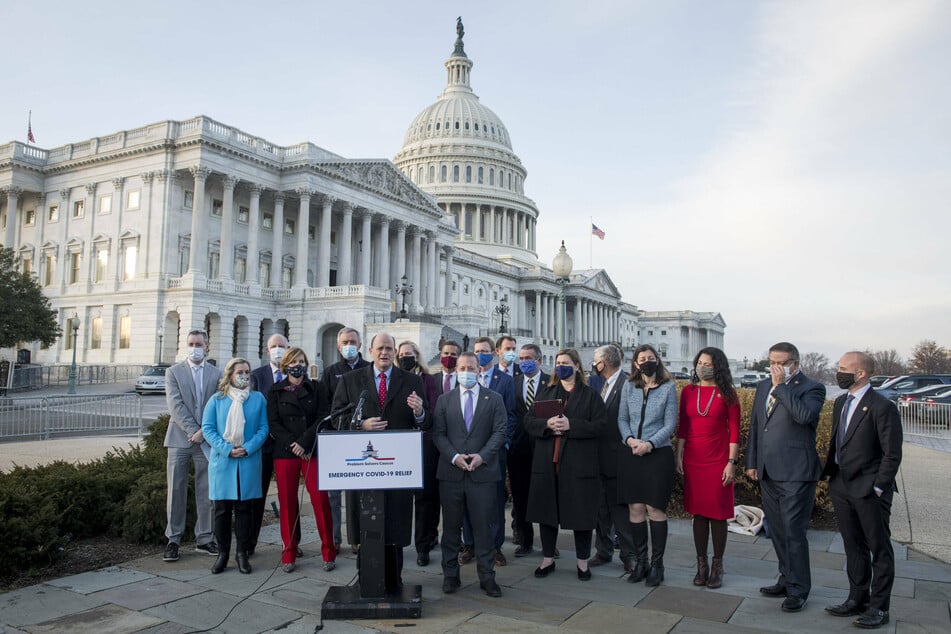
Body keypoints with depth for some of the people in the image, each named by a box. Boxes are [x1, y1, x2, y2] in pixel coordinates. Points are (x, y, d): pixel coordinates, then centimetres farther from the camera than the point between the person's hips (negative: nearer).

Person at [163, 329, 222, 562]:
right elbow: (176, 405, -5)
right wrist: (192, 431, -14)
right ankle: (173, 540, 12)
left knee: (207, 493, 5)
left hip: (207, 440, 1)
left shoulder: (216, 374, 9)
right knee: (176, 492, 3)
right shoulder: (174, 372, 5)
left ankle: (205, 539, 14)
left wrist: (204, 432, -11)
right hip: (180, 439, -1)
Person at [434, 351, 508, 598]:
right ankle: (450, 575, 20)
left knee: (484, 526, 3)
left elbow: (499, 432, -1)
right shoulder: (444, 400, 9)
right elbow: (438, 434, 3)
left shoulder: (494, 399, 6)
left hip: (483, 473, -1)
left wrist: (482, 456, -13)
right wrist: (454, 456, -11)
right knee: (451, 526, 9)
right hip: (451, 472, 1)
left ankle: (487, 576, 14)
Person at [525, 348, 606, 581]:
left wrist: (571, 425, -18)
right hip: (547, 462, 3)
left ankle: (583, 562, 18)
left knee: (581, 512, 2)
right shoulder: (545, 394, 14)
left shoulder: (590, 395, 4)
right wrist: (547, 424, -14)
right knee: (547, 510, 8)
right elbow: (529, 421, 6)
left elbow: (599, 425, -6)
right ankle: (548, 559, 22)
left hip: (579, 464, -3)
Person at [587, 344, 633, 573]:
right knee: (601, 507, 15)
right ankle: (603, 551, 27)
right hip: (598, 457, 7)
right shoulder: (596, 383, 9)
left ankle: (628, 554, 15)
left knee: (620, 508, 2)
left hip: (617, 457, -7)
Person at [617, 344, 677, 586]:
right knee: (635, 508, 4)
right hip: (631, 454, 3)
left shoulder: (668, 387, -1)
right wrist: (629, 439, -9)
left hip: (658, 454, -3)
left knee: (655, 509, -1)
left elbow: (670, 423, -4)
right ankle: (640, 562, 16)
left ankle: (657, 564, 11)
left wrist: (649, 444, -14)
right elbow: (622, 418, 9)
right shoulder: (628, 387, 7)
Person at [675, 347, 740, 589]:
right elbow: (682, 427, 9)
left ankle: (717, 566, 16)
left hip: (718, 461, -3)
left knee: (718, 514, 3)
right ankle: (701, 565, 17)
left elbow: (734, 430, -3)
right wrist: (679, 456, 5)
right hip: (693, 460, 3)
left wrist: (731, 463, -8)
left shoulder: (727, 394, -2)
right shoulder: (688, 391, 6)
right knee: (698, 512, 7)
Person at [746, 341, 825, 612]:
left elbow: (803, 415, -28)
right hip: (767, 473, 7)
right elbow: (754, 425, 18)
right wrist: (751, 462, 14)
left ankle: (798, 590, 11)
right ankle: (787, 580, 30)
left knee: (793, 532, -2)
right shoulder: (764, 386, 13)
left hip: (795, 474, -7)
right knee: (777, 531, 16)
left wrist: (782, 385, -20)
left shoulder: (812, 388, -7)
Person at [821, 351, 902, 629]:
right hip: (841, 488, 7)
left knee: (880, 550, 7)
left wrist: (878, 488, -15)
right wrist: (829, 472, 11)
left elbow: (892, 454, -14)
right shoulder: (840, 402, 9)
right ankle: (857, 599, 29)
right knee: (854, 547, 17)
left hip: (870, 492, -7)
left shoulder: (882, 407, -15)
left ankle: (879, 608, 17)